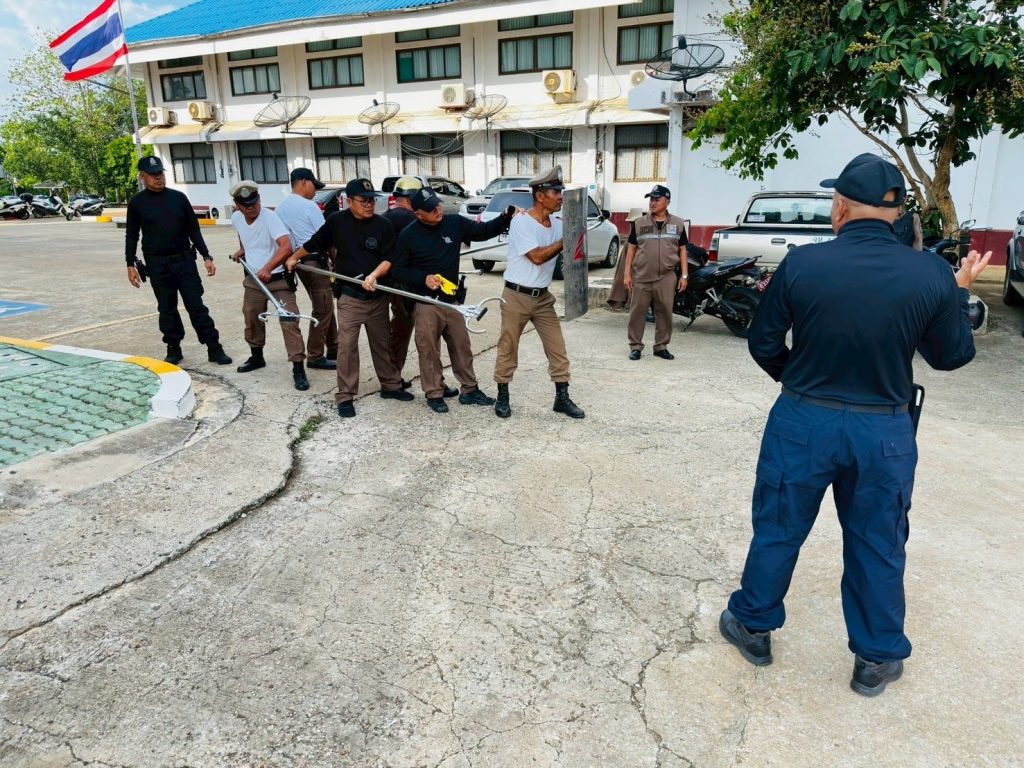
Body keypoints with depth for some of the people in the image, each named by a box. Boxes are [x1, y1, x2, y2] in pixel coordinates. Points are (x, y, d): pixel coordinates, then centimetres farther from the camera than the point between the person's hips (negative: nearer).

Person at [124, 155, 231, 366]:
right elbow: (131, 236, 6)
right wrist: (130, 265, 1)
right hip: (157, 265, 0)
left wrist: (206, 256, -1)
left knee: (196, 305, -1)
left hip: (184, 260, 0)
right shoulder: (137, 202, 2)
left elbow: (193, 229, 6)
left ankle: (214, 348, 3)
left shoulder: (178, 197, 4)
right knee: (167, 309, 8)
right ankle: (174, 349, 20)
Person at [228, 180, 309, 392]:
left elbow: (286, 247, -34)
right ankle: (257, 356, 40)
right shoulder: (236, 218, -1)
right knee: (252, 320, 18)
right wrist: (241, 251, 11)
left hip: (279, 279, -6)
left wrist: (268, 267, -43)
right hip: (253, 279, 7)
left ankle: (298, 368, -9)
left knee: (289, 322, -11)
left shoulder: (270, 217, -21)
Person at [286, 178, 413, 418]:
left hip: (378, 296, 1)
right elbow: (315, 243, 14)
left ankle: (390, 386, 27)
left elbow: (389, 259, -8)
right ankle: (345, 396, 1)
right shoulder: (336, 221, -2)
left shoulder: (383, 225, -4)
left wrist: (374, 275, -25)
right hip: (349, 296, -1)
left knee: (382, 343, 13)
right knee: (347, 345, -5)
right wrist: (294, 257, 25)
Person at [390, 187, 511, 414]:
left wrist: (507, 216, -7)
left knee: (462, 346, 11)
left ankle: (469, 390, 23)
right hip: (425, 303, -3)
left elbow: (484, 231, 8)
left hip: (452, 299, 4)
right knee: (429, 351, 2)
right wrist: (423, 279, -19)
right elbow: (399, 270, -3)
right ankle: (434, 394, 16)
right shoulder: (408, 235, -8)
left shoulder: (455, 223, 0)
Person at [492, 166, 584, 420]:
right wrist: (565, 241, -16)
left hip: (542, 296, 6)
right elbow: (537, 256, -21)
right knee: (508, 348, 5)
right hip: (516, 296, -6)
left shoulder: (558, 224, 6)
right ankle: (502, 397, 19)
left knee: (557, 347, 5)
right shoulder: (521, 222, -14)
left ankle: (562, 398, 14)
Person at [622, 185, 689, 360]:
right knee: (637, 313, 1)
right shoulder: (639, 223, 5)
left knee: (664, 313, 5)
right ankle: (635, 346, 11)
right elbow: (632, 248, 7)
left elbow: (682, 250, 9)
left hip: (666, 278, 1)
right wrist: (627, 273, 0)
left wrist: (684, 275, 3)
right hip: (641, 278, 0)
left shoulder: (678, 223, 7)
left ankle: (661, 347, 17)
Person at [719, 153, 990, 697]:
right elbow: (952, 356, 4)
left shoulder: (801, 263, -13)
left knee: (777, 529, 16)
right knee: (877, 547, 17)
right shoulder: (931, 275, -10)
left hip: (803, 422, -1)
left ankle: (752, 626, 33)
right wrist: (960, 292, 18)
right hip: (884, 430, 1)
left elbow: (763, 344, -4)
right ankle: (876, 660, 33)